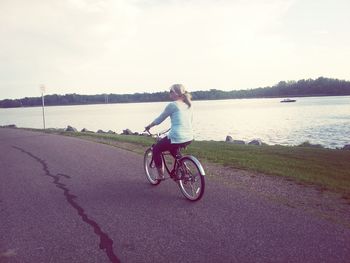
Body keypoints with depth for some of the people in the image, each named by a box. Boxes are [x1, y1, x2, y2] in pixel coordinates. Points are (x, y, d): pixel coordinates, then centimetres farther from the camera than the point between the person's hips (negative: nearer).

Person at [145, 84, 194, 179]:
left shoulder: (172, 105, -7)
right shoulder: (188, 105, 13)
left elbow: (159, 120, 1)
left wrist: (149, 126, 18)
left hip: (176, 138, -7)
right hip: (189, 138, 7)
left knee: (156, 149, 17)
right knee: (173, 148, 37)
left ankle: (161, 175, 18)